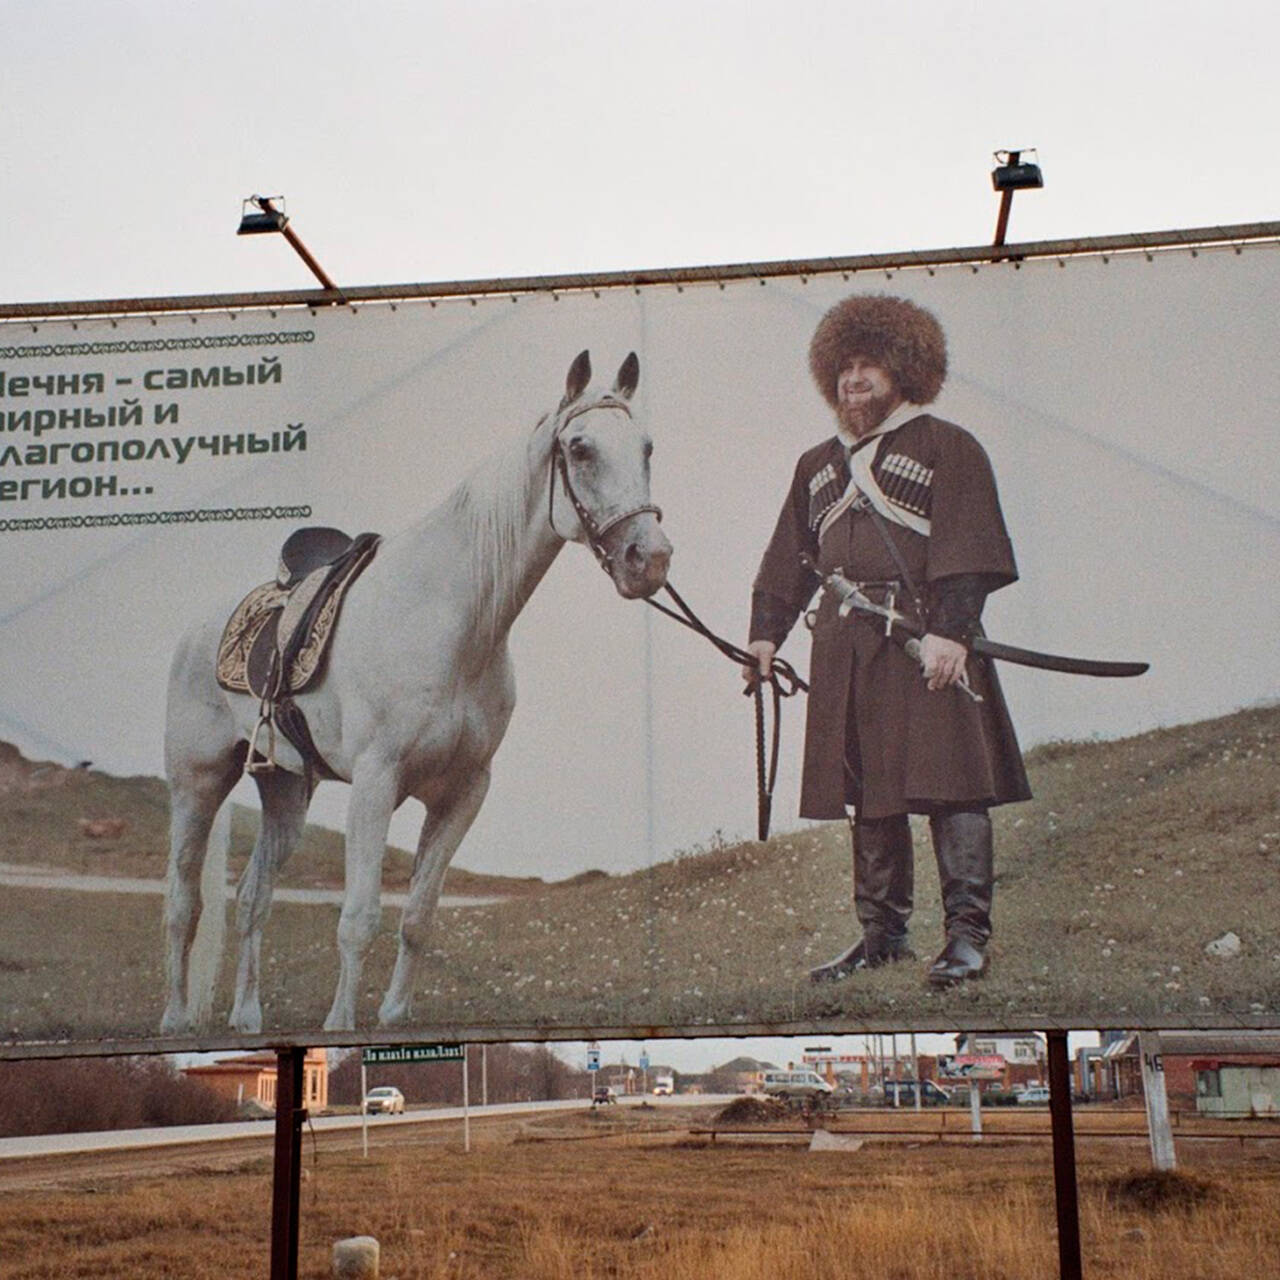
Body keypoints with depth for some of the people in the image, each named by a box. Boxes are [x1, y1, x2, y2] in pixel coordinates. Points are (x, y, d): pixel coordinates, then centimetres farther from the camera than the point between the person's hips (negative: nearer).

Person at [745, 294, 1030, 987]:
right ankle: (882, 932, 18)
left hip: (923, 639, -6)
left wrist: (948, 632, -18)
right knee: (865, 792, 8)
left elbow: (966, 555, -7)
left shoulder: (947, 448, 2)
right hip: (845, 647, 6)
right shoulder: (817, 464, 21)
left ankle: (967, 933, -4)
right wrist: (766, 634, 12)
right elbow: (790, 559, 22)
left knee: (947, 783, -9)